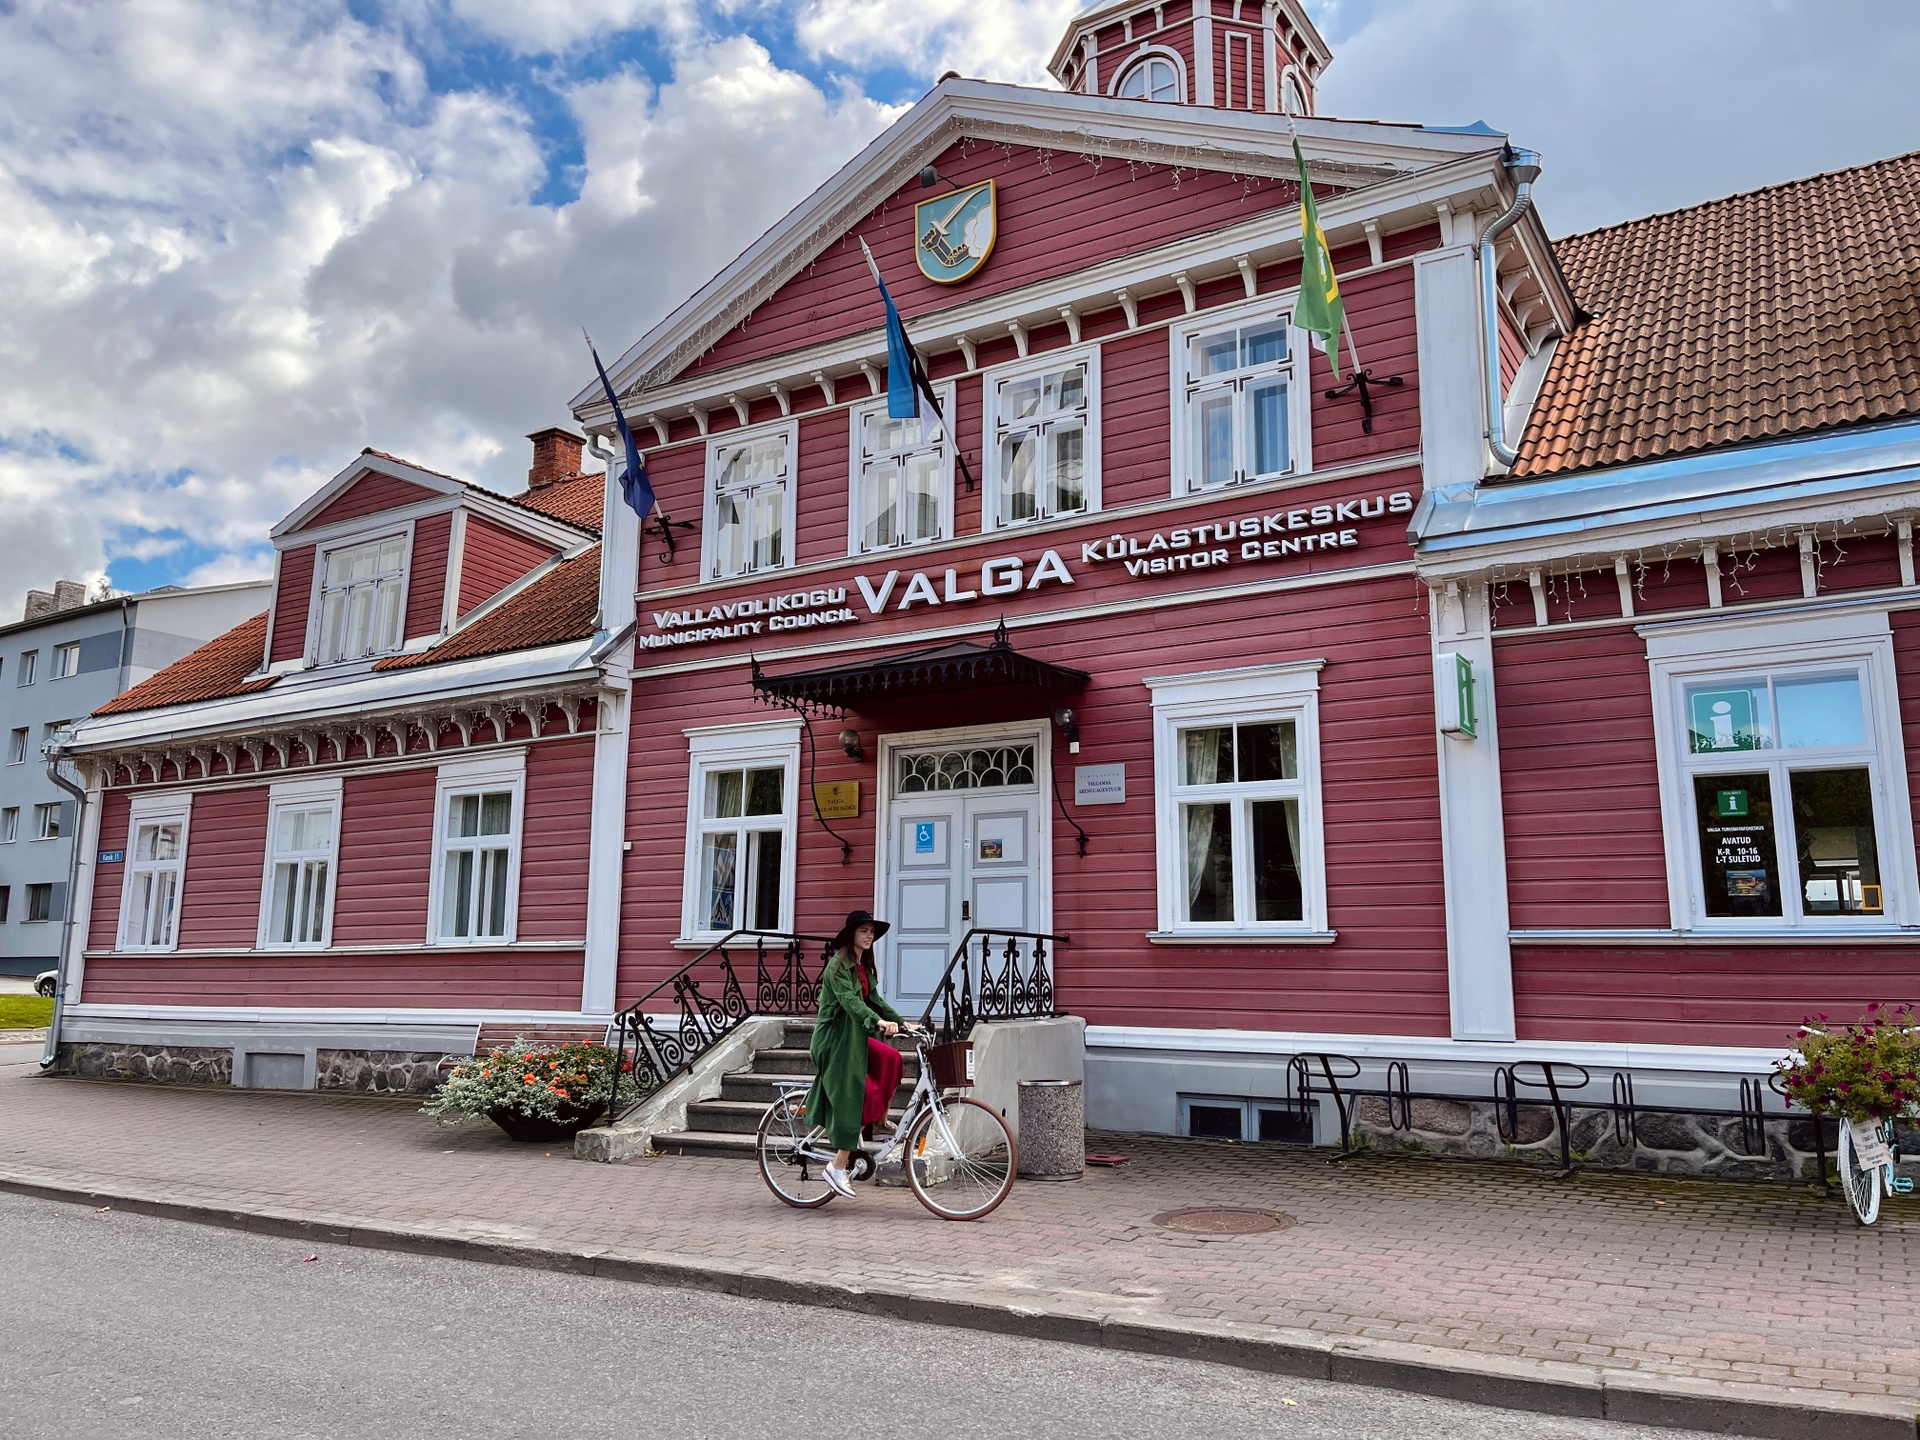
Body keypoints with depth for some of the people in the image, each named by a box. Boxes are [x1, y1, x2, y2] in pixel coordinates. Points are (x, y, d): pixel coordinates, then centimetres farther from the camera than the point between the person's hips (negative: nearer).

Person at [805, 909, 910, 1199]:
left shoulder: (864, 966, 13)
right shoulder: (839, 965, -15)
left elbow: (874, 999, 13)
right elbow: (850, 1000, -29)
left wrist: (901, 1021, 1)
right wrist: (878, 1022, -42)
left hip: (855, 1036, 9)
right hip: (835, 1037, -8)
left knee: (891, 1059, -8)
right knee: (851, 1096, -10)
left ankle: (877, 1117, 5)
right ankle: (838, 1167, -4)